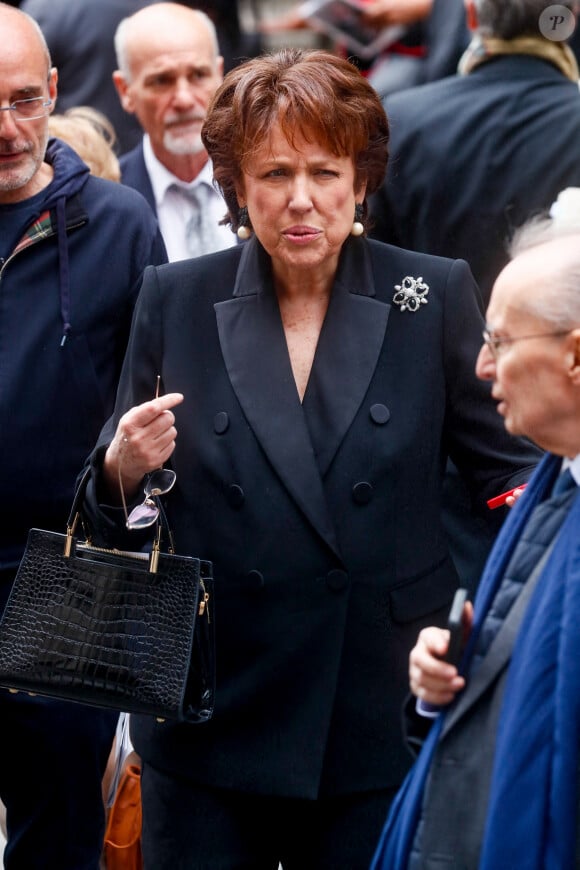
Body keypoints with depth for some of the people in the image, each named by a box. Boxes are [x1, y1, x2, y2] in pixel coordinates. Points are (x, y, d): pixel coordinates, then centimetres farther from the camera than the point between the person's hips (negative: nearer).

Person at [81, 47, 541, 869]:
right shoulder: (176, 299, 1)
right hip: (212, 715, 1)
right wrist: (124, 470, -16)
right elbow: (111, 516, 6)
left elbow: (509, 464, 4)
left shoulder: (433, 296, -1)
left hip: (382, 710, 0)